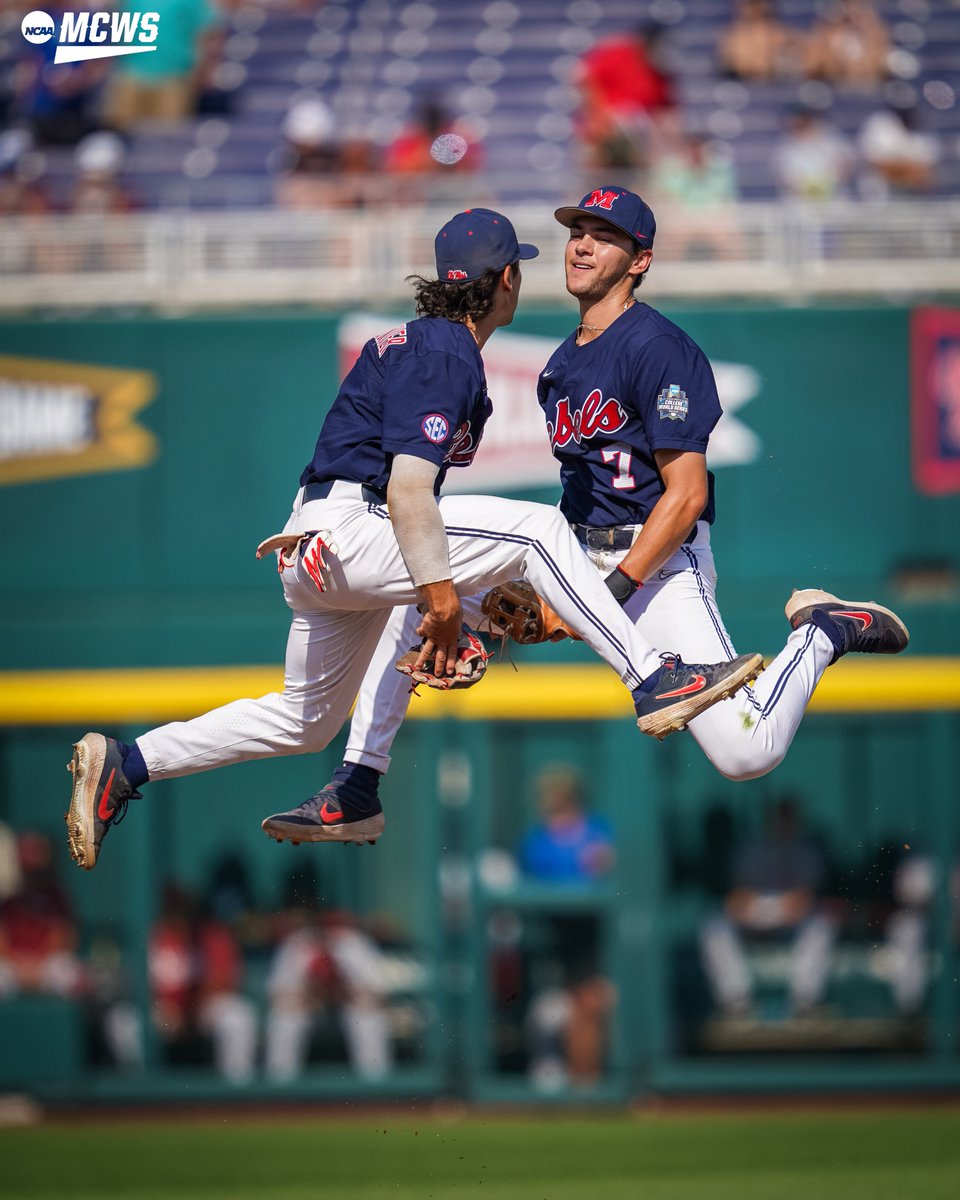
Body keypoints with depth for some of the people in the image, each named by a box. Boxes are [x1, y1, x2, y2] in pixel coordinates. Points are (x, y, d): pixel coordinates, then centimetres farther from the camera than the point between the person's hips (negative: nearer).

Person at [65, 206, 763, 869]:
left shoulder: (420, 341, 20)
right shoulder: (445, 356, -12)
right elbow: (407, 484, -22)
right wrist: (441, 592, -27)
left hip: (314, 560, 11)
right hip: (347, 531, -11)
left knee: (305, 723, 17)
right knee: (537, 527, -17)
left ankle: (124, 766, 15)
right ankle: (654, 684, -23)